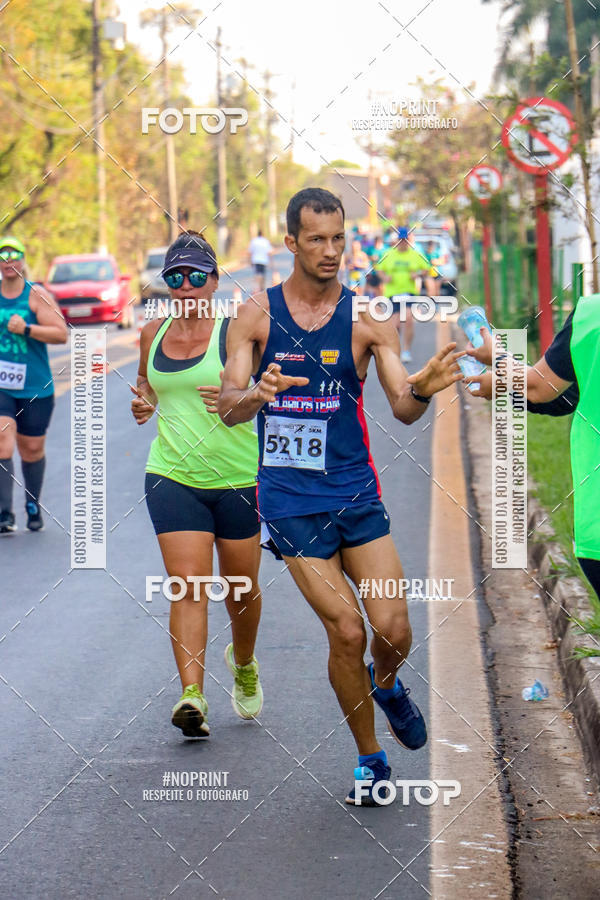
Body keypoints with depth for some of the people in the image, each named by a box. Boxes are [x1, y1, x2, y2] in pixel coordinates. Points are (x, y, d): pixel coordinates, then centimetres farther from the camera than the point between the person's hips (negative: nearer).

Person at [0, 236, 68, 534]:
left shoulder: (37, 295, -5)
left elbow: (61, 334, -13)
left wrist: (26, 329, -23)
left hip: (35, 387, -1)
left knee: (32, 450, 11)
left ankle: (33, 506, 35)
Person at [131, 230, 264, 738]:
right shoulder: (153, 334, 7)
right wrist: (143, 403, 3)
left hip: (239, 479, -2)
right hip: (173, 479, 2)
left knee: (241, 589, 12)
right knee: (188, 586, -12)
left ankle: (244, 664, 42)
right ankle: (191, 696, -20)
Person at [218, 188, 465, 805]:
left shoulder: (366, 318, 0)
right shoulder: (257, 315, -1)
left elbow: (402, 408, -4)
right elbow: (228, 409, -5)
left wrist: (422, 390, -28)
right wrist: (256, 395, -29)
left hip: (355, 492, 1)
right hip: (290, 499, -1)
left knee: (394, 629, -7)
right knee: (346, 631, -8)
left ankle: (385, 684, 30)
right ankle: (369, 759, 12)